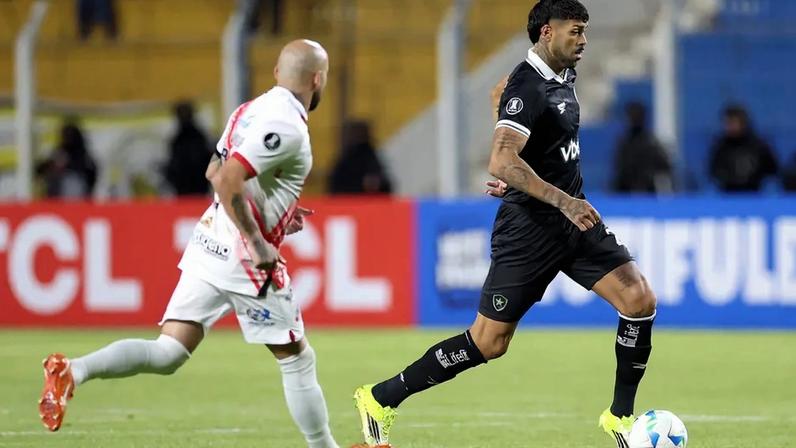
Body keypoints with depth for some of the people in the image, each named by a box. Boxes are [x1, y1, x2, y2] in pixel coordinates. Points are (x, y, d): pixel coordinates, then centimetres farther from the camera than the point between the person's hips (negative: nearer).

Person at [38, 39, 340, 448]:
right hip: (243, 256, -8)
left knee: (167, 354, 2)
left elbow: (214, 173, 23)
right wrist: (258, 244, -20)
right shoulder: (287, 127, -15)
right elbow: (227, 180, -25)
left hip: (209, 243, 8)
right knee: (297, 359, 8)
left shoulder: (252, 109, 13)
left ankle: (71, 371, -17)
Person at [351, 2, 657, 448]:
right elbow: (502, 161, -32)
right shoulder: (527, 86, -19)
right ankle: (381, 399, 10)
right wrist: (563, 201, -35)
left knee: (640, 300, -8)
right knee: (489, 343, -3)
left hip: (574, 218, 8)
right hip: (529, 228, -8)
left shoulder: (563, 77, 8)